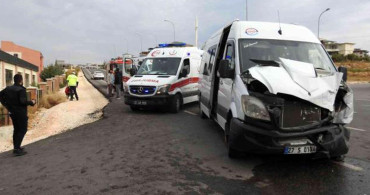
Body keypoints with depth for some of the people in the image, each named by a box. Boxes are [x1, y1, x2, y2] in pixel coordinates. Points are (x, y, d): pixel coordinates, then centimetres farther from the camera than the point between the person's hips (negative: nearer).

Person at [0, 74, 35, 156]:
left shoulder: (8, 88, 7)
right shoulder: (21, 89, -17)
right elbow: (23, 101, -25)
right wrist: (31, 102, -10)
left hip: (12, 112, 8)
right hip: (21, 113, -8)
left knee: (16, 130, 18)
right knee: (23, 130, 1)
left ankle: (16, 147, 24)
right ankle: (17, 149, -5)